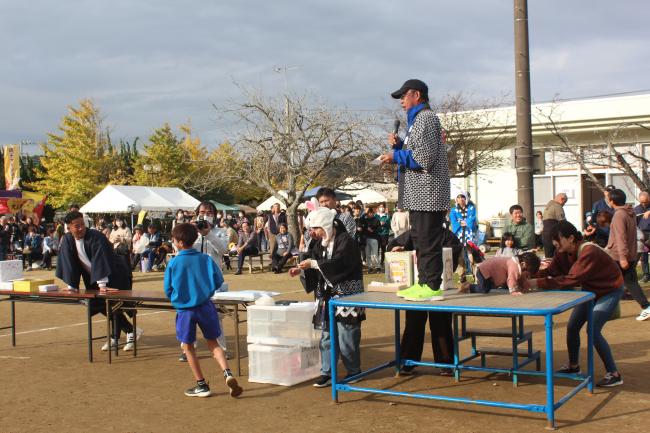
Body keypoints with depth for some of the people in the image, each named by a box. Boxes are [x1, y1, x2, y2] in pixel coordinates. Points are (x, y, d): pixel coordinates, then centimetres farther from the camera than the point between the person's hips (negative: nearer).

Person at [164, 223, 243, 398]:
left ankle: (201, 385, 18)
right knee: (213, 343, 15)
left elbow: (168, 290, -2)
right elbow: (218, 281, -1)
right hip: (205, 307, 2)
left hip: (185, 310, -2)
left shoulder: (173, 263, -8)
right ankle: (228, 374, -7)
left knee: (188, 346, 14)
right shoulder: (205, 259, -3)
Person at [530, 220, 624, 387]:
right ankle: (573, 365, 27)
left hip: (609, 291, -8)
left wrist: (539, 283, -44)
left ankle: (614, 374, -6)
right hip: (590, 290, 8)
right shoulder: (563, 252, -10)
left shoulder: (589, 253, -36)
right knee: (572, 326, 7)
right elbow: (551, 270, -14)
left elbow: (571, 279, -41)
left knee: (593, 330, -17)